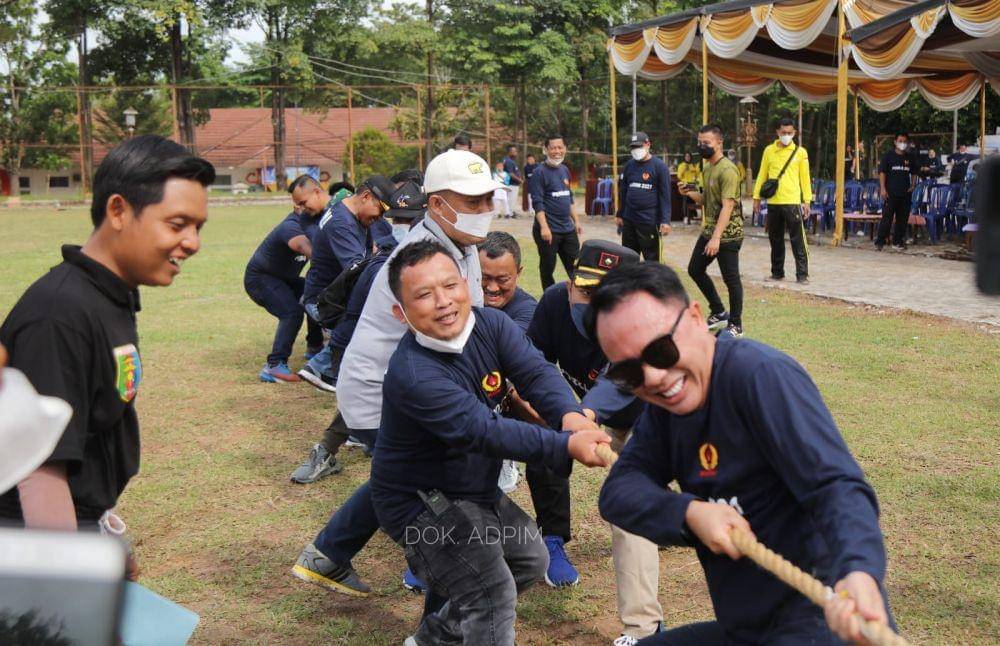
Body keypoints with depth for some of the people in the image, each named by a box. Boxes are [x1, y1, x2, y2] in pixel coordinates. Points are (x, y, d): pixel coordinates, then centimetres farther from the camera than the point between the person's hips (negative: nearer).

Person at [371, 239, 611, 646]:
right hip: (421, 502, -8)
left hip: (477, 489, 8)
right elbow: (483, 431, -38)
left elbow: (535, 372, -23)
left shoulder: (491, 324, -10)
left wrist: (569, 414, -44)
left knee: (531, 561, 22)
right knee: (493, 593, -17)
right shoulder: (411, 374, -32)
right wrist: (566, 446, -46)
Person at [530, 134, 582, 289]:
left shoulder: (565, 170, 12)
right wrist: (544, 227, -24)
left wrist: (576, 221, 19)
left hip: (568, 229, 7)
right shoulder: (540, 172, -10)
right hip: (549, 230, -7)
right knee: (547, 268, 4)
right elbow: (537, 203, -16)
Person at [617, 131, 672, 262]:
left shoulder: (659, 166, -6)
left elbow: (665, 195, -9)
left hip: (649, 221, -5)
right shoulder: (629, 165, 9)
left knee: (652, 260, -2)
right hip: (629, 220, 6)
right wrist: (620, 215, 16)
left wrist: (665, 220, -16)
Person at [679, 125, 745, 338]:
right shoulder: (707, 168, 12)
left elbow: (727, 206, -24)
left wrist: (716, 238, -30)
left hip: (727, 234, -10)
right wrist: (691, 193, 0)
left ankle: (736, 325, 12)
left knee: (731, 279, -1)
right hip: (709, 231, 10)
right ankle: (719, 312, 28)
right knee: (695, 269, 15)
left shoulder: (727, 170, -18)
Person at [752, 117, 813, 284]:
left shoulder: (800, 152, 1)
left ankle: (802, 274, -1)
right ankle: (777, 272, 21)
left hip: (792, 202, -3)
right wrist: (757, 198, 9)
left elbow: (805, 178, 2)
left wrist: (807, 201, -2)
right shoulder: (769, 151, 7)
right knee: (775, 240, 11)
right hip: (773, 202, 3)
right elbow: (762, 175, 11)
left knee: (797, 240, -4)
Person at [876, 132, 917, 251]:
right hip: (891, 193, -5)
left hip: (905, 193, 5)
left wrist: (913, 185, 6)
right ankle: (879, 242, -6)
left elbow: (914, 173, 23)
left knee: (902, 219, 7)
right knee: (887, 218, -8)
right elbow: (882, 172, -3)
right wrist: (883, 188, -11)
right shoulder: (888, 155, 0)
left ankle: (898, 241, 16)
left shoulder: (909, 158, 12)